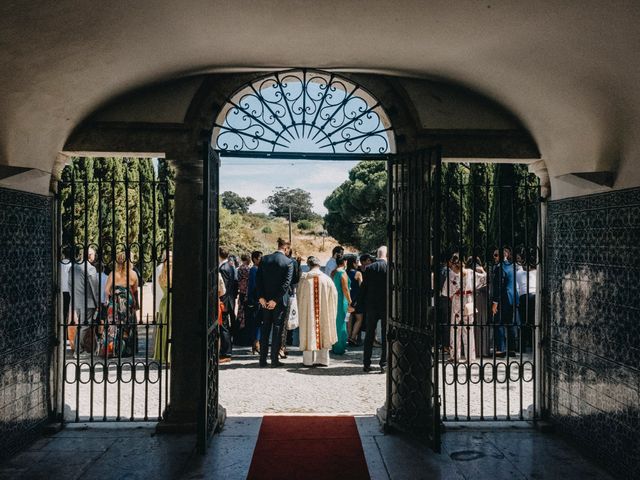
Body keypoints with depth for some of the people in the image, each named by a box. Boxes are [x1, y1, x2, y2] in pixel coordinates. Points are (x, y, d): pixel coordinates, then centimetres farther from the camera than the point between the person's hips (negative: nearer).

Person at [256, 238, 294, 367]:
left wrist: (261, 297, -2)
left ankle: (263, 359, 14)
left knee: (265, 329, 12)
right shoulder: (288, 262, -9)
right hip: (280, 301, -3)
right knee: (277, 329, 4)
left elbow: (258, 279, -1)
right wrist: (276, 300, -13)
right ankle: (274, 360, 6)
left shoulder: (264, 259, 2)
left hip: (265, 300, 4)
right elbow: (286, 283, -15)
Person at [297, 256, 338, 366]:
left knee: (309, 331, 7)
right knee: (323, 332, 11)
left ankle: (308, 360, 10)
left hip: (308, 311, 0)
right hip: (323, 312, 1)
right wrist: (330, 311, 12)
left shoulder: (304, 278, -6)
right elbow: (333, 295, -1)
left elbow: (299, 295, 3)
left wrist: (301, 310, 17)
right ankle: (323, 359, 16)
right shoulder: (326, 279, -6)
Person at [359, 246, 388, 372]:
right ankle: (384, 363, 6)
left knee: (369, 335, 9)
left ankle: (366, 364, 12)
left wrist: (360, 302, 10)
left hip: (371, 306, 2)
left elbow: (363, 287, 0)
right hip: (387, 305, -2)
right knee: (386, 336, 7)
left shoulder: (369, 268, -2)